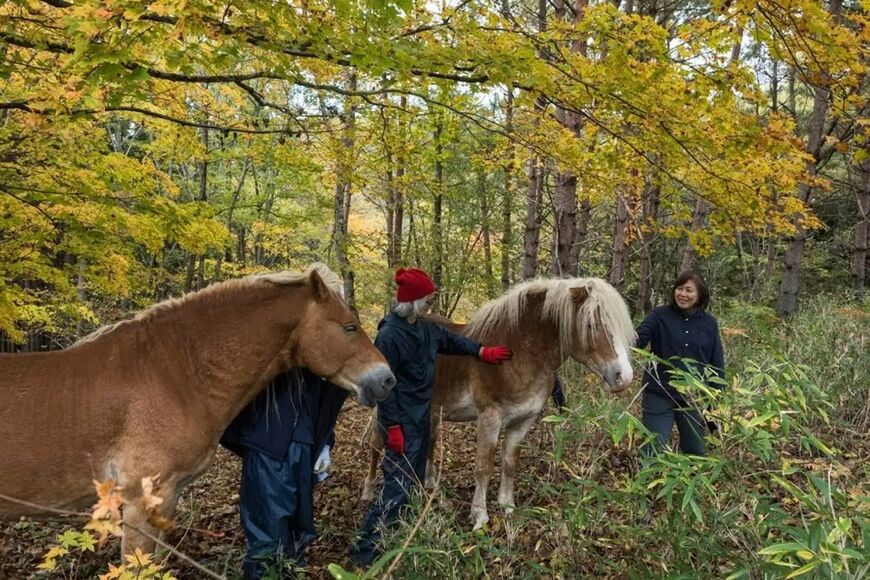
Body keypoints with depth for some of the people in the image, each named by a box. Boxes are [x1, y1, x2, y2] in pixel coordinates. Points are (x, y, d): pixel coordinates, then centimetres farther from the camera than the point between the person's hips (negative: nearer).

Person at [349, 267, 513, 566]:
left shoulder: (426, 329, 3)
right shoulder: (389, 335, -22)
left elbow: (451, 340, 20)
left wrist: (483, 352, 11)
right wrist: (393, 427, -21)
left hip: (420, 416, 9)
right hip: (401, 420, -9)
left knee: (415, 479, 18)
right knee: (398, 484, -8)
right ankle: (365, 547, 1)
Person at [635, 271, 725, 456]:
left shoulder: (709, 323, 4)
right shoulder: (660, 316, -3)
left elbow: (717, 363, 8)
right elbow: (637, 339, -16)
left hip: (694, 399, 3)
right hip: (659, 395, -3)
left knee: (696, 451, 17)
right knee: (654, 451, 1)